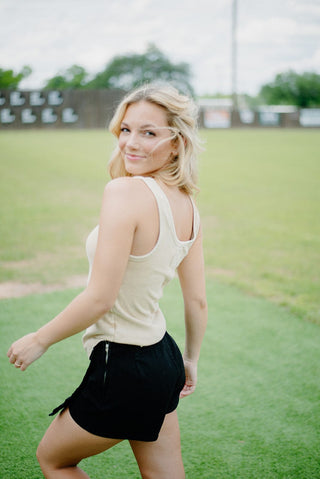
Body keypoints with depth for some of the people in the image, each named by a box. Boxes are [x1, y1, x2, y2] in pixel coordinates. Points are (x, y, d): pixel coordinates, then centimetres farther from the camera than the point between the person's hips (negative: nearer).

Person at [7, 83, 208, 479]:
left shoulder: (125, 191, -24)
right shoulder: (187, 206, 2)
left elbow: (100, 297, -25)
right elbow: (197, 302, 8)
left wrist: (39, 340, -10)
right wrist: (190, 360, 23)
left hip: (122, 369, -8)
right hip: (164, 358, 8)